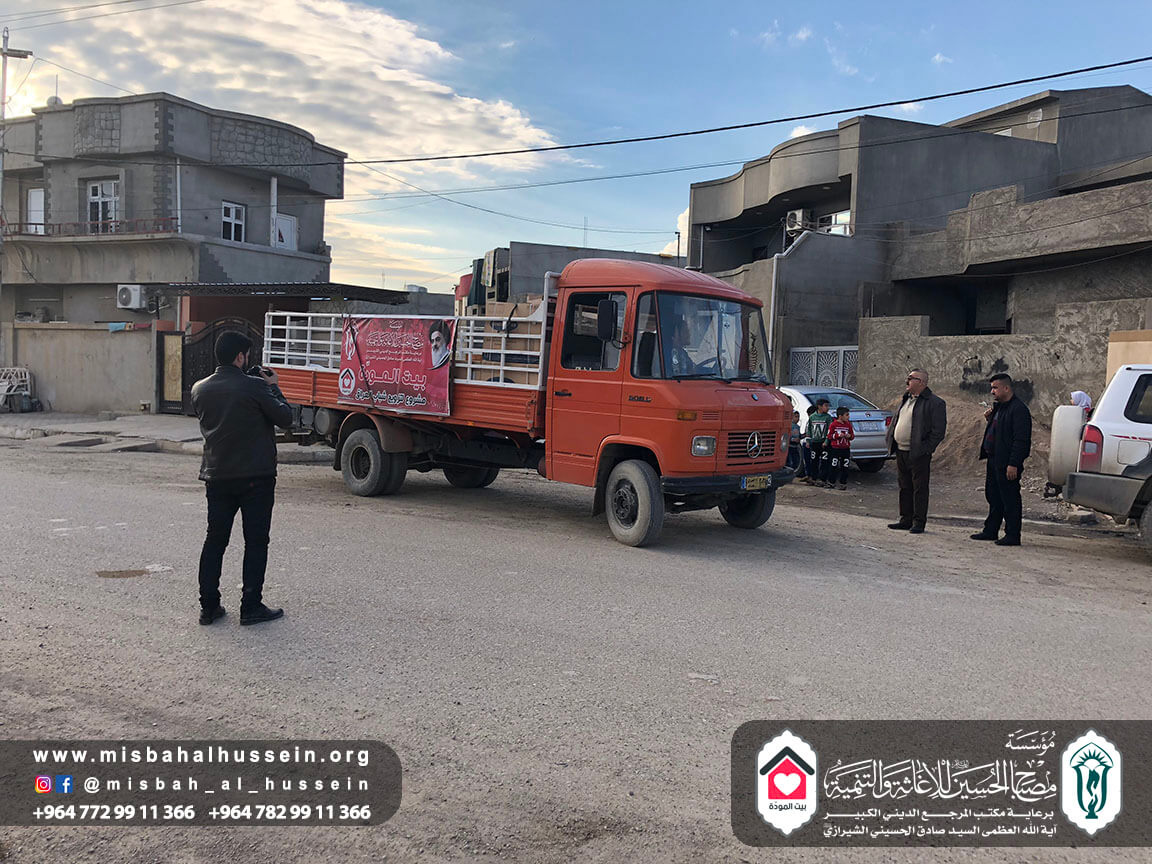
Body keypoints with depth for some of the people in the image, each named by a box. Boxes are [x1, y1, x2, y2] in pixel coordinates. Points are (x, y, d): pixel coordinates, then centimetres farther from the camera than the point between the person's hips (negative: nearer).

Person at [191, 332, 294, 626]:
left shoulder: (199, 389, 4)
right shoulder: (254, 387, -14)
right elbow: (285, 419, -7)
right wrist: (274, 387, 7)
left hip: (216, 477, 5)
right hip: (256, 477, -5)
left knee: (215, 540, 12)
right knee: (256, 542, 3)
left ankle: (208, 606, 14)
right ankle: (251, 607, 5)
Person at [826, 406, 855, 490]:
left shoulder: (848, 424, 7)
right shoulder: (833, 424, -5)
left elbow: (853, 435, 14)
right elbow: (829, 436, -4)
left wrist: (850, 436, -8)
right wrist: (838, 435, -17)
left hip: (846, 449, 4)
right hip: (835, 449, -4)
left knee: (845, 467, 4)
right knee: (833, 466, -2)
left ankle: (843, 483, 12)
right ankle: (831, 482, 10)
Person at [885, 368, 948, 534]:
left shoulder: (935, 403, -9)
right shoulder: (906, 399, 16)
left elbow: (939, 430, -12)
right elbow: (895, 421, 23)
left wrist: (926, 449, -15)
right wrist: (891, 442, 12)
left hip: (918, 454, -8)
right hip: (900, 452, 8)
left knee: (919, 489, -1)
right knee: (904, 487, 13)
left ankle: (919, 522, 5)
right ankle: (906, 520, 22)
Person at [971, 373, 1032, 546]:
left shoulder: (1019, 409, -15)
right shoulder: (998, 407, 15)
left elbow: (1021, 440, -20)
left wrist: (1013, 464, -23)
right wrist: (990, 419, 7)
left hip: (1007, 463, -10)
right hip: (994, 460, 10)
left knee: (1010, 500, -2)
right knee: (993, 497, 16)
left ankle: (1012, 535, 4)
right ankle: (991, 531, 26)